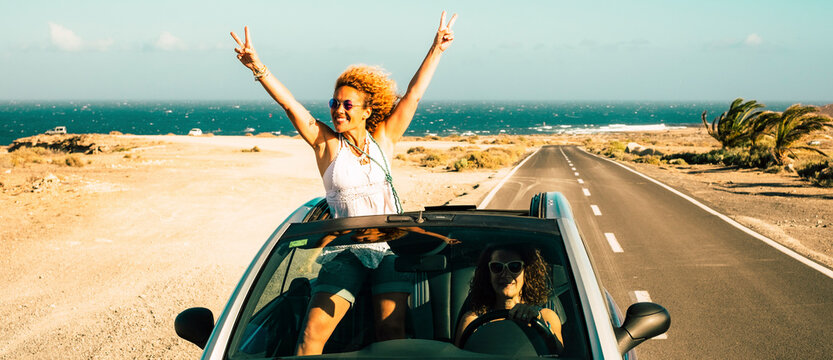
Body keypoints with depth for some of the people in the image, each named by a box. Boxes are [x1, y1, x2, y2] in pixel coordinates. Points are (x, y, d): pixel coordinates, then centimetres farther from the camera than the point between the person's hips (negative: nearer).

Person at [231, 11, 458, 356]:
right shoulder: (326, 143, 2)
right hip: (345, 249, -1)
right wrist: (258, 69, -22)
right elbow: (291, 106, -10)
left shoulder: (383, 139, 7)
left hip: (390, 246, 1)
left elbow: (413, 94, 8)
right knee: (313, 333, -12)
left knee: (392, 332, -5)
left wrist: (436, 49, 9)